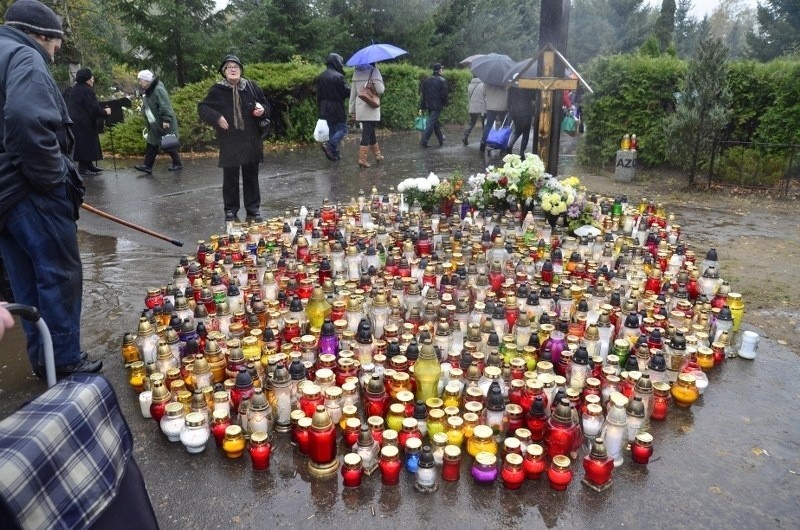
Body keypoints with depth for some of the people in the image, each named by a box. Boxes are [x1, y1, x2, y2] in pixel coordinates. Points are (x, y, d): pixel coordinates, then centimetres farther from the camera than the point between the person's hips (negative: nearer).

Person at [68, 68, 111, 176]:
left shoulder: (75, 89, 14)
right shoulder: (86, 90, -17)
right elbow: (94, 108, -20)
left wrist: (102, 108, 20)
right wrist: (105, 112, -4)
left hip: (76, 121, 10)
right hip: (84, 123, -10)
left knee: (84, 144, 15)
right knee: (86, 144, -4)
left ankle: (88, 165, 22)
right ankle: (83, 168, -1)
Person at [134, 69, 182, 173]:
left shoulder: (158, 89, -17)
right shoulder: (147, 92, 13)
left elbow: (165, 106, -25)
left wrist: (166, 120, -31)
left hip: (164, 125, -9)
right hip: (155, 126, 9)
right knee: (151, 145, 6)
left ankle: (178, 164, 14)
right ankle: (147, 166, 7)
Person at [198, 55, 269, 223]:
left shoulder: (251, 86, 4)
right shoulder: (217, 90, -1)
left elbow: (265, 104, 15)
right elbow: (202, 108, 4)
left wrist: (262, 109, -8)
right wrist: (217, 117, -13)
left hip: (251, 140, 2)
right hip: (229, 142, -2)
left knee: (251, 176, 9)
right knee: (230, 177, 3)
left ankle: (253, 210, 19)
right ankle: (230, 212, 13)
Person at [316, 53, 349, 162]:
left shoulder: (321, 76, 7)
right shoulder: (338, 76, -16)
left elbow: (318, 93, 11)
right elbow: (347, 92, -13)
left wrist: (320, 107, 18)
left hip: (325, 108, 7)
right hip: (337, 108, -7)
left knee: (332, 129, 15)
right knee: (342, 128, 2)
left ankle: (334, 153, 15)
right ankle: (330, 145, -17)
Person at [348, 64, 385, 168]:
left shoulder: (356, 72, 9)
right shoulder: (373, 70, -7)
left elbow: (353, 93, 10)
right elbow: (380, 90, -14)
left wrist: (352, 110, 14)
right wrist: (383, 87, 9)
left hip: (360, 108, 6)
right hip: (371, 108, -6)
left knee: (370, 132, 17)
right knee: (367, 134, -3)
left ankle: (378, 155, 28)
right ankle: (362, 159, -8)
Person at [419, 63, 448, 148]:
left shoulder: (427, 80, 7)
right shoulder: (442, 81, -10)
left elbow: (422, 92, 7)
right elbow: (444, 95, -13)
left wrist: (422, 106, 10)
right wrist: (445, 104, 3)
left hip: (428, 105, 6)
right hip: (437, 106, -6)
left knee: (435, 122, 17)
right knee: (431, 123, -4)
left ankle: (441, 140, 29)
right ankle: (424, 141, -10)